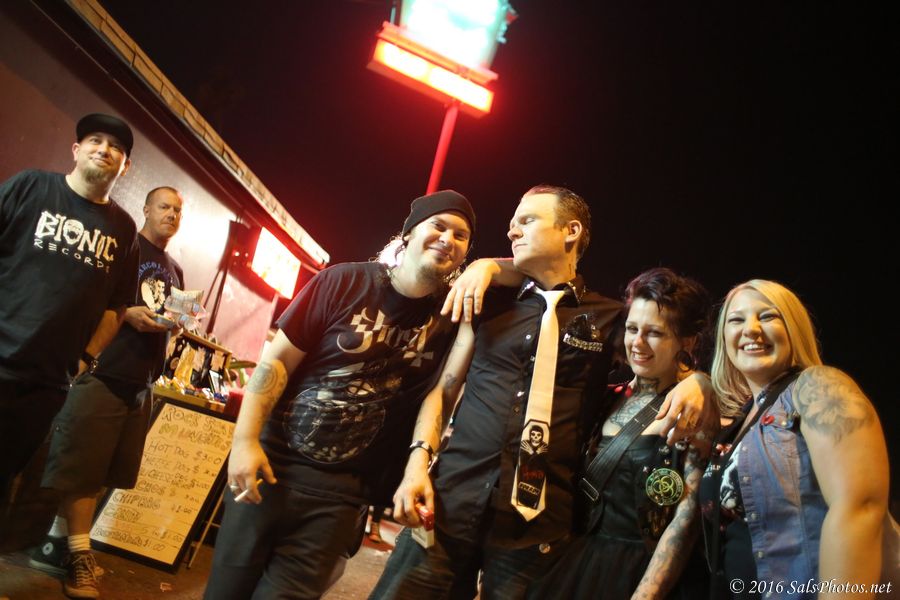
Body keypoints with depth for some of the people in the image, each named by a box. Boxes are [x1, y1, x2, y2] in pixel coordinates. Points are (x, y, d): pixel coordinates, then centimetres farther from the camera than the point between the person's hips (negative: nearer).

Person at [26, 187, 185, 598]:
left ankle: (58, 542, 22)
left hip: (141, 380, 8)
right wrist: (127, 313, -20)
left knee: (103, 469, 11)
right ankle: (78, 554, 6)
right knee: (81, 464, -3)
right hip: (104, 370, -7)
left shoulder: (174, 271, 20)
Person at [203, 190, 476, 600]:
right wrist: (245, 440, -11)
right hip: (274, 463, 0)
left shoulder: (452, 314, 1)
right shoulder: (344, 282, -6)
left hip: (342, 492, 1)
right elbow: (277, 360, -5)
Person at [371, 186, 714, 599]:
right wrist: (418, 463, -3)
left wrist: (693, 382, -9)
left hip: (538, 516, -1)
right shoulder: (491, 303, 10)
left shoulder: (611, 319, 5)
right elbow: (445, 388, 9)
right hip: (451, 498, 2)